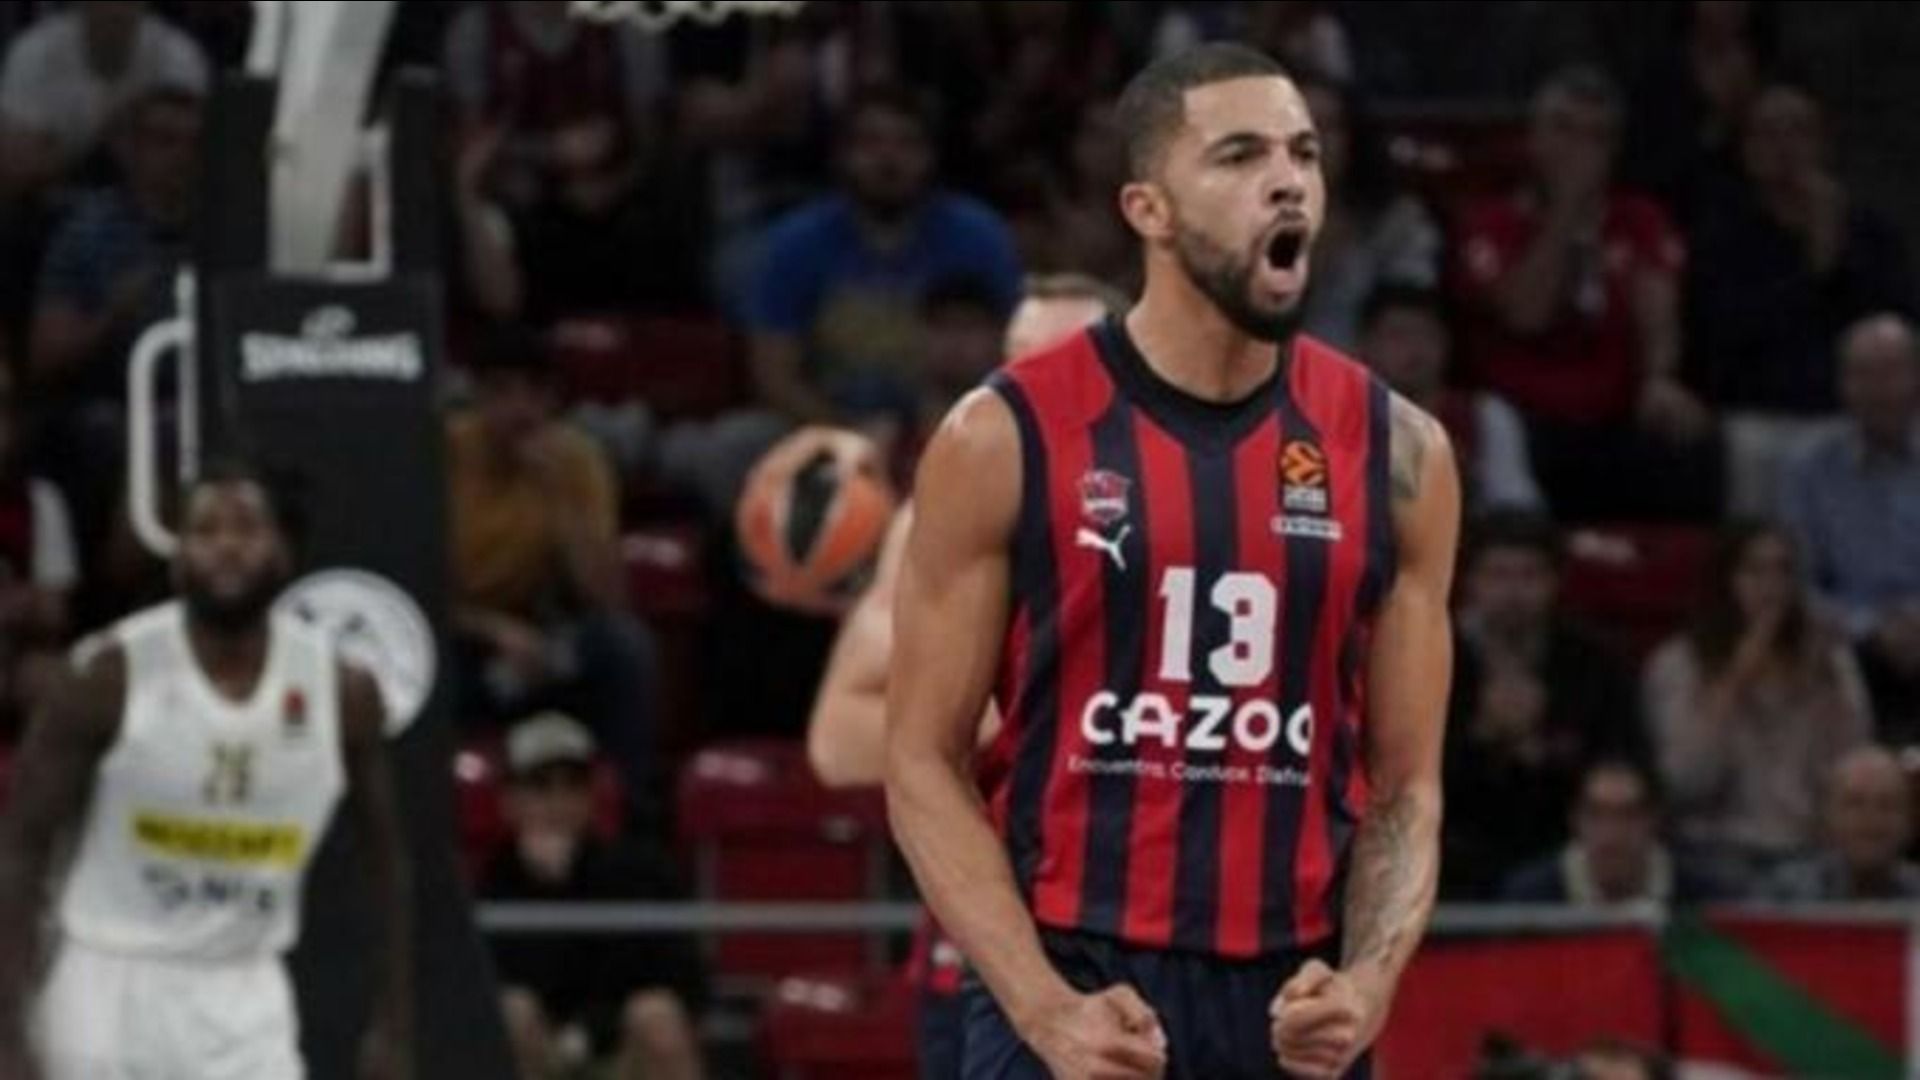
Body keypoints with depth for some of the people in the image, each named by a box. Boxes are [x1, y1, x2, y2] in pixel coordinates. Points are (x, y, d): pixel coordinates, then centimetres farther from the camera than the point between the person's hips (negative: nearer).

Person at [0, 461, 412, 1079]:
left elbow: (387, 865, 8)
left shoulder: (340, 691, -4)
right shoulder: (112, 678, -11)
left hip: (244, 999, 2)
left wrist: (394, 1029, 6)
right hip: (113, 983, -2)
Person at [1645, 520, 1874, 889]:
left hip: (1811, 846, 3)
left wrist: (1823, 680, -5)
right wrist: (1735, 680, -9)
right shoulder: (1677, 663, 4)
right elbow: (1688, 779, -9)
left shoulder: (1828, 657, 13)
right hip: (1725, 845, -3)